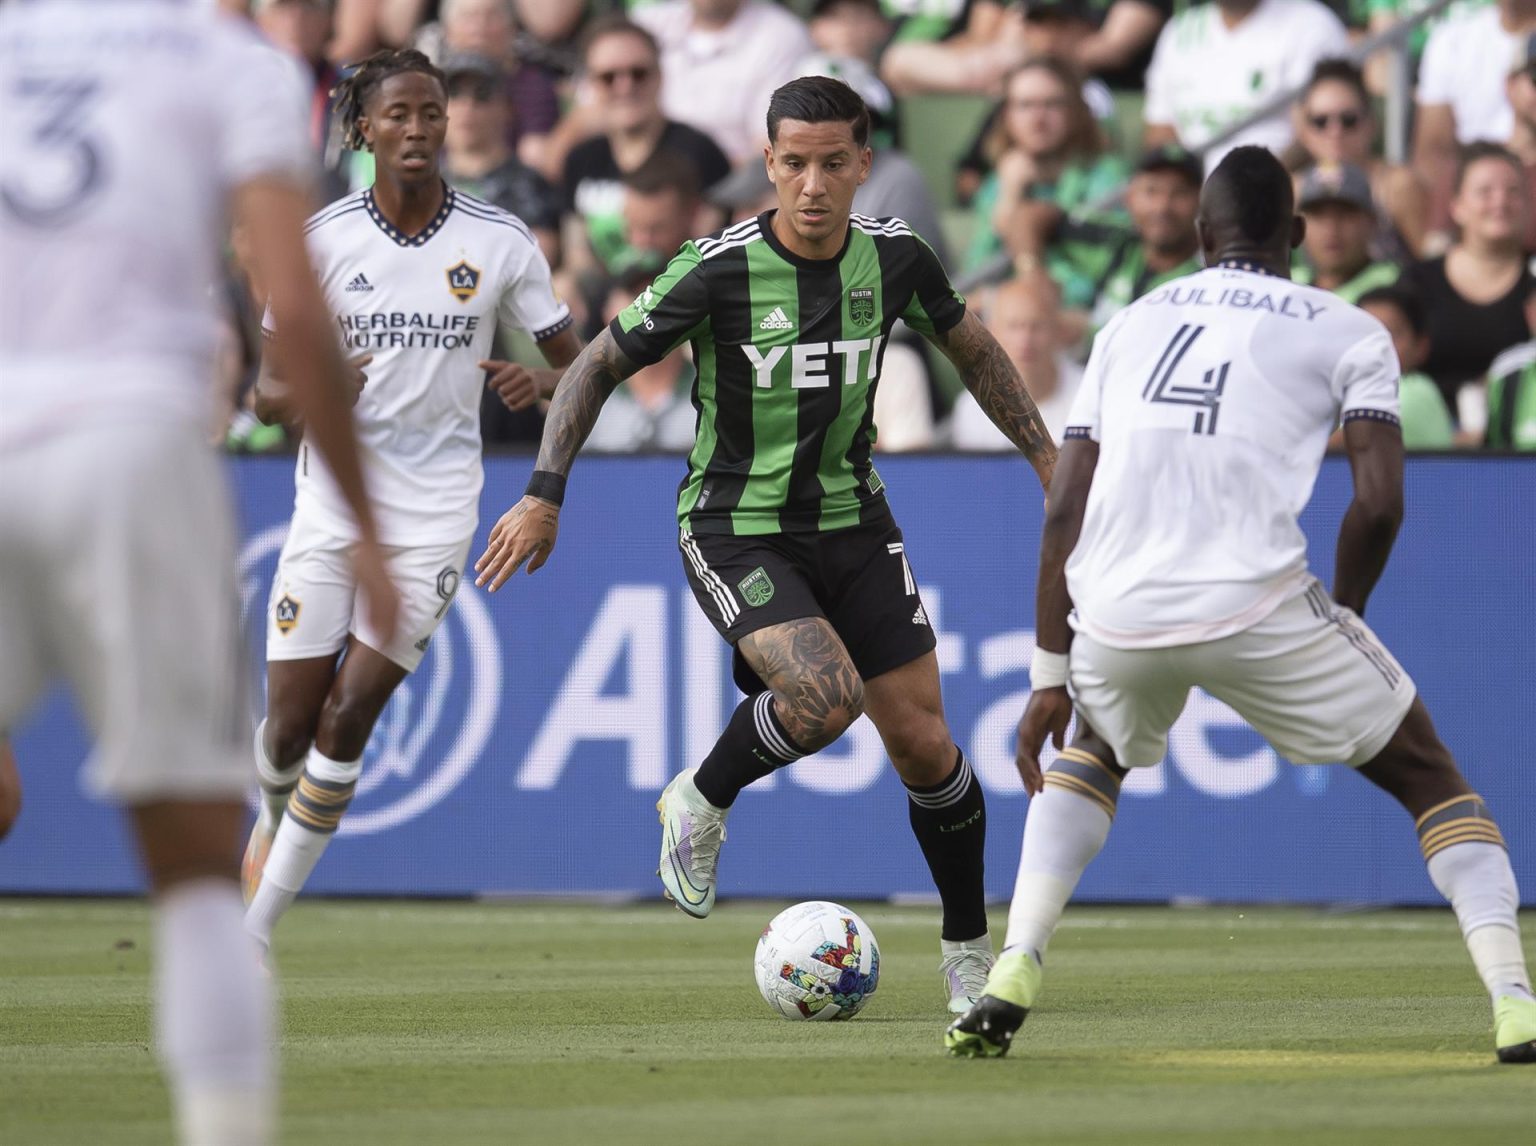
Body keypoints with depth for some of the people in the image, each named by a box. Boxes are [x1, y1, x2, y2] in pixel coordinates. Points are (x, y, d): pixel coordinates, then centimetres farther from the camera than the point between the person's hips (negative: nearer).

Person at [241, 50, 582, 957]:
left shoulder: (500, 242, -2)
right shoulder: (319, 239, -1)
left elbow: (579, 370, 5)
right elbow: (266, 395, 3)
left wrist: (535, 383, -19)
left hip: (433, 515, -1)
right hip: (332, 500, 1)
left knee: (348, 715, -10)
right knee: (292, 720, 0)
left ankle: (255, 931, -1)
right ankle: (274, 823, 36)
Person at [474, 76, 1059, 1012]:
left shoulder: (894, 257, -6)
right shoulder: (719, 269, -18)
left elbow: (972, 348, 15)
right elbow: (602, 364, -7)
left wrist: (1046, 457, 14)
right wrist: (544, 495, -13)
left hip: (851, 520, 4)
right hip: (735, 532, -4)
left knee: (923, 742, 1)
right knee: (828, 696, -29)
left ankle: (970, 952, 19)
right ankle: (702, 803, 1)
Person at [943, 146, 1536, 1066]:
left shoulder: (1130, 326, 22)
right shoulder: (1348, 334, 11)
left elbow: (1065, 511, 16)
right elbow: (1380, 503, -2)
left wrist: (1052, 677, 18)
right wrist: (1338, 624, 15)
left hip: (1118, 622, 3)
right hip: (1254, 606, -3)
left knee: (1095, 754, 36)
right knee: (1433, 780, 15)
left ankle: (1012, 979, 17)